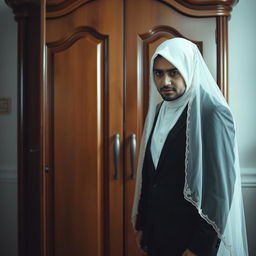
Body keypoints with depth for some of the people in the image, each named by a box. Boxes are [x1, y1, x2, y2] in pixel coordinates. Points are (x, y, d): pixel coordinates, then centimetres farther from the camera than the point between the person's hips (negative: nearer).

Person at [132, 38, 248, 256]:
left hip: (191, 237, -6)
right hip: (155, 233, 7)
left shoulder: (212, 113, -16)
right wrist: (141, 224, 12)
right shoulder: (159, 111, 6)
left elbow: (220, 188, -18)